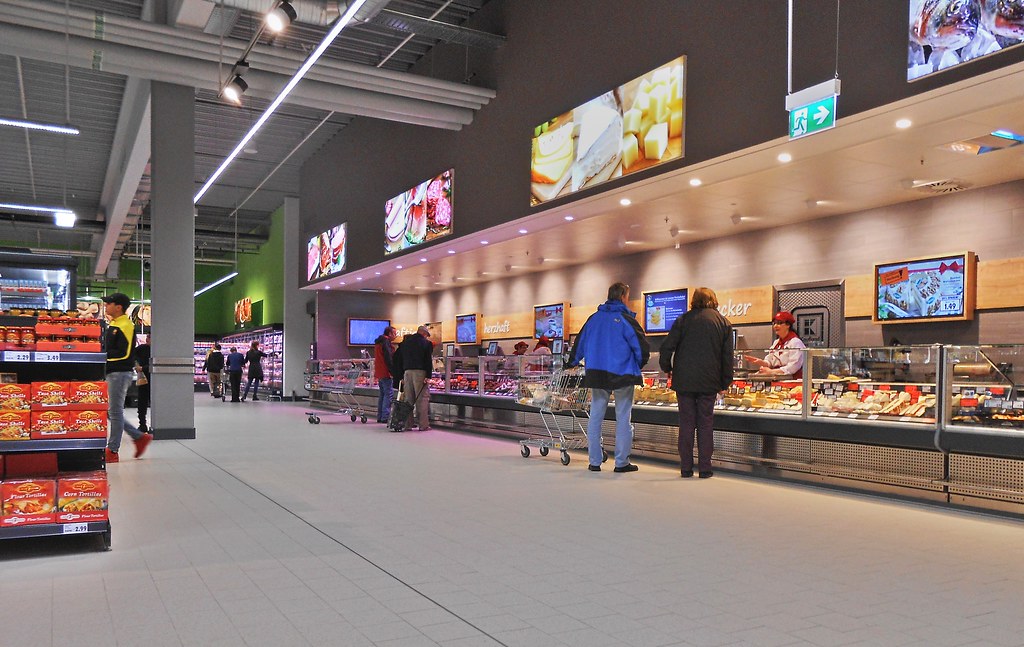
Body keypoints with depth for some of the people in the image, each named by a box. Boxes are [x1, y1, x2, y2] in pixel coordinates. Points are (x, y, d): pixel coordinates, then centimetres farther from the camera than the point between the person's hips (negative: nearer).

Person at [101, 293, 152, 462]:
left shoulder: (125, 326, -13)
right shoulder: (112, 326, 17)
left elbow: (124, 353, -19)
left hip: (120, 373, -10)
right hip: (110, 373, 10)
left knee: (115, 412, -4)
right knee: (110, 412, 11)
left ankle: (112, 451, 3)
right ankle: (140, 437, 18)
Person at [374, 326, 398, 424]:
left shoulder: (378, 342, 19)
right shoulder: (386, 342, -13)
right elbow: (389, 358, -19)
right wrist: (393, 372, -17)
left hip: (379, 373, 10)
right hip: (386, 373, -10)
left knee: (382, 394, 13)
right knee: (388, 394, -8)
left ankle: (380, 417, 15)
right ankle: (385, 417, -11)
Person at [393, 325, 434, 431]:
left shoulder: (405, 342, 16)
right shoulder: (426, 343, 1)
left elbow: (398, 360, 15)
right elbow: (428, 361, -7)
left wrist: (401, 376, 15)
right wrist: (428, 376, -7)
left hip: (407, 372, 5)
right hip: (420, 372, -5)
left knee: (408, 399, 9)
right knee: (422, 398, -3)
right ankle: (423, 424, -6)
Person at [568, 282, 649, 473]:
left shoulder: (594, 318, 9)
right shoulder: (625, 319, -7)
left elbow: (580, 342, 16)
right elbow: (642, 346, -11)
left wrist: (572, 363, 31)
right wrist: (638, 366, 8)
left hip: (596, 373, 5)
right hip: (622, 374, -4)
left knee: (595, 417, 9)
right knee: (623, 418, 3)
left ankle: (595, 462, 11)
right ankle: (622, 462, 5)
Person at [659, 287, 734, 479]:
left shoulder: (684, 319, 2)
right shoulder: (723, 322, 6)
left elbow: (667, 347, -3)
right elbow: (727, 355, 6)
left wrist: (667, 368, 11)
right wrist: (725, 382, 11)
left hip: (684, 380, 0)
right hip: (709, 382, 0)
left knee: (686, 423, 5)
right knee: (706, 424, 6)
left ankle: (686, 468, 7)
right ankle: (705, 468, 6)